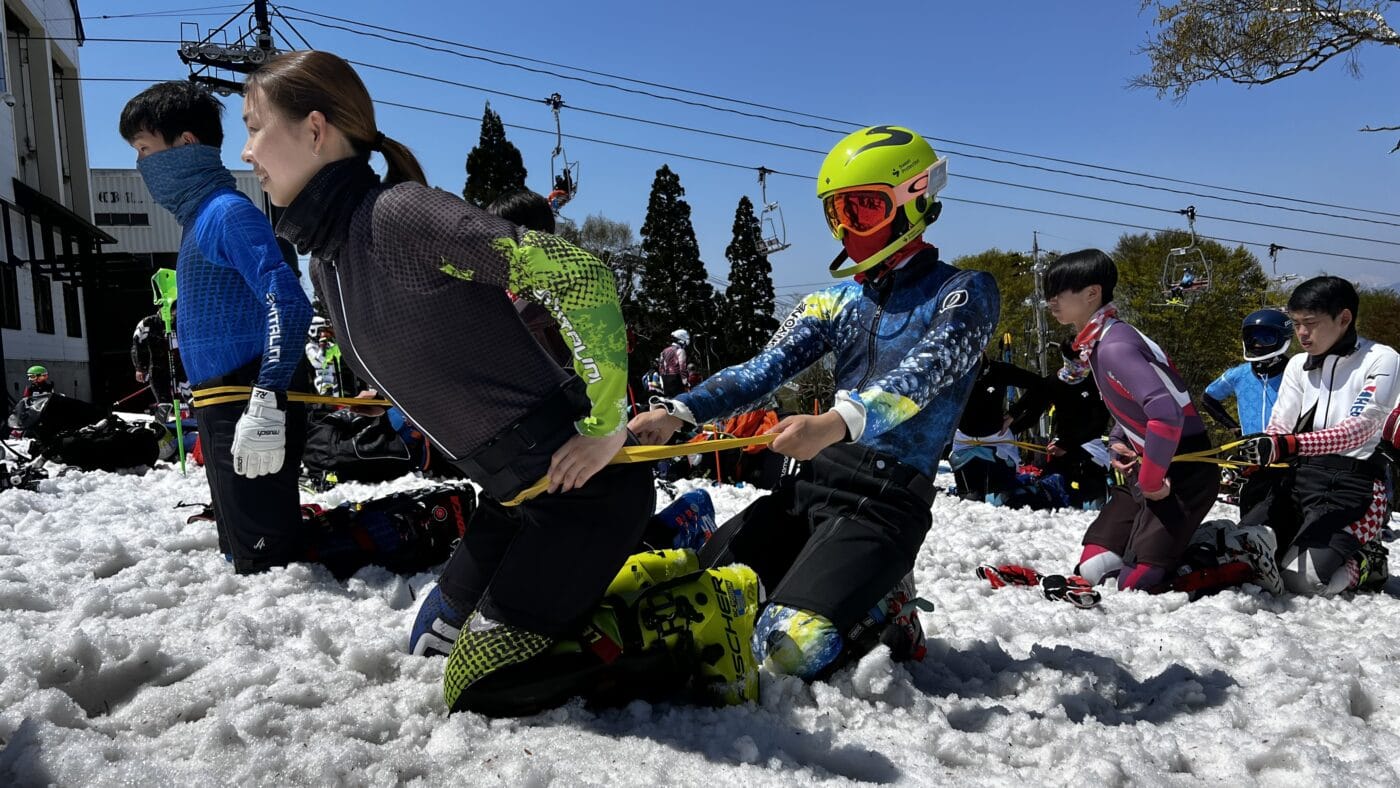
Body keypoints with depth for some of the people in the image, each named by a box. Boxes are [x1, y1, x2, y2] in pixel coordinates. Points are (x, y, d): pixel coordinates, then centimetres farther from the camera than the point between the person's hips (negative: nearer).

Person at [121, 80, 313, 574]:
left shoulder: (229, 210, -12)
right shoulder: (199, 217, 18)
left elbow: (289, 305, -24)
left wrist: (266, 405, -29)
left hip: (252, 406, -10)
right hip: (224, 411, 10)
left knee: (264, 560, -12)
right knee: (241, 549, 17)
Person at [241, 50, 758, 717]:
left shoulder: (399, 213, -20)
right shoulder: (323, 261, 10)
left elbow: (578, 272, -28)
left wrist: (606, 426, -21)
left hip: (582, 482, -9)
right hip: (513, 496, 10)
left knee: (477, 688, -5)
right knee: (434, 641, 21)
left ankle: (697, 614, 2)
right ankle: (626, 575, 24)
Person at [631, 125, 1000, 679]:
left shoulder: (964, 294, -1)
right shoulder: (836, 302, 14)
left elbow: (922, 374, -21)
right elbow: (762, 371, 2)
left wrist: (835, 423, -39)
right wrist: (678, 411, -15)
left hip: (886, 501, -6)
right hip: (810, 485, 6)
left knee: (791, 646, -24)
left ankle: (884, 608, 7)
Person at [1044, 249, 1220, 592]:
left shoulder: (1114, 345, -22)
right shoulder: (1094, 344, 9)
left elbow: (1166, 411, -33)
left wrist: (1150, 481, -22)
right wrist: (1117, 443, 7)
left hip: (1180, 473, -9)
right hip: (1145, 467, 9)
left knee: (1135, 583, -10)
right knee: (1093, 568, 5)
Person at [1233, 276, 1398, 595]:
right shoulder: (1298, 365, 13)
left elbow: (1359, 428, -20)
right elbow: (1278, 428, 5)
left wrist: (1289, 445, -36)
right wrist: (1255, 452, -20)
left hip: (1354, 484, -5)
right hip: (1300, 477, 6)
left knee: (1303, 578, -22)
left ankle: (1365, 562, 10)